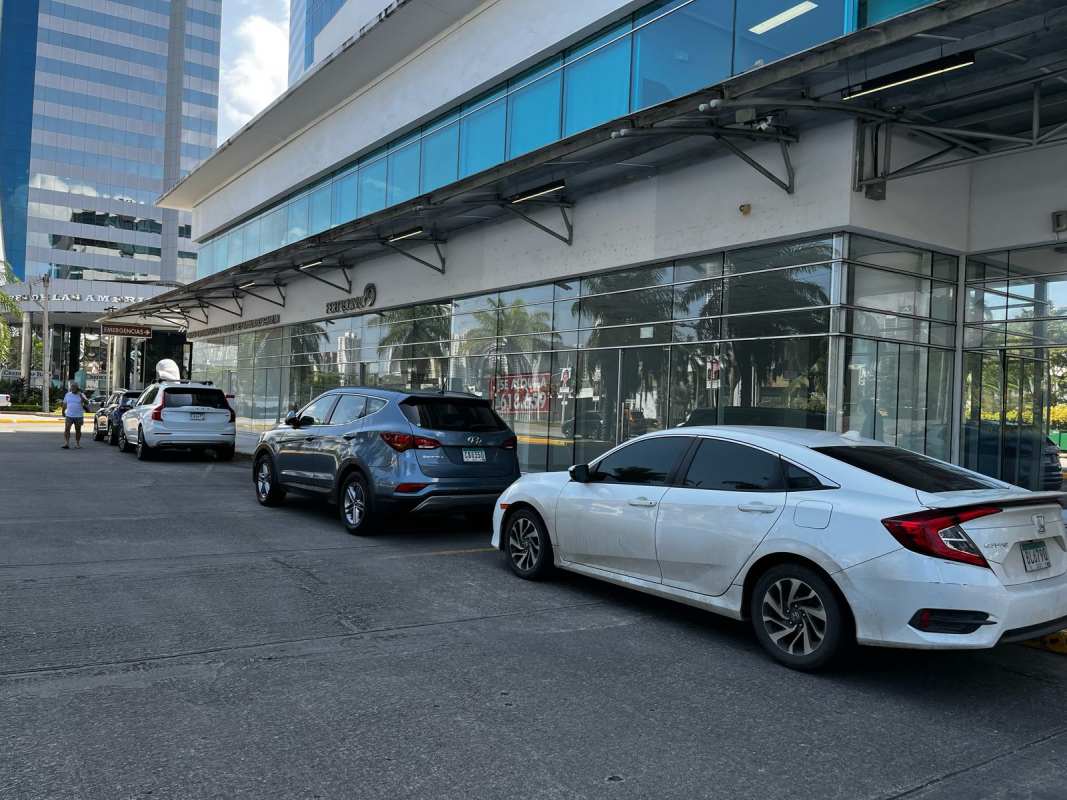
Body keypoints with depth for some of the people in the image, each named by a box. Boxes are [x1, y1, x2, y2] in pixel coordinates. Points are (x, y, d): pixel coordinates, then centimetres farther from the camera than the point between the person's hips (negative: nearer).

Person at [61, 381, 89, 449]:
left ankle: (77, 444, 16)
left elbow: (87, 402, -13)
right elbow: (64, 404, 16)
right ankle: (66, 443, -11)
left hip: (79, 416, -1)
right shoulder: (67, 395, 9)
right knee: (67, 429, -9)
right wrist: (63, 412, 14)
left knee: (78, 430, 6)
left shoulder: (81, 395, 0)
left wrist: (81, 395, -19)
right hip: (69, 415, 2)